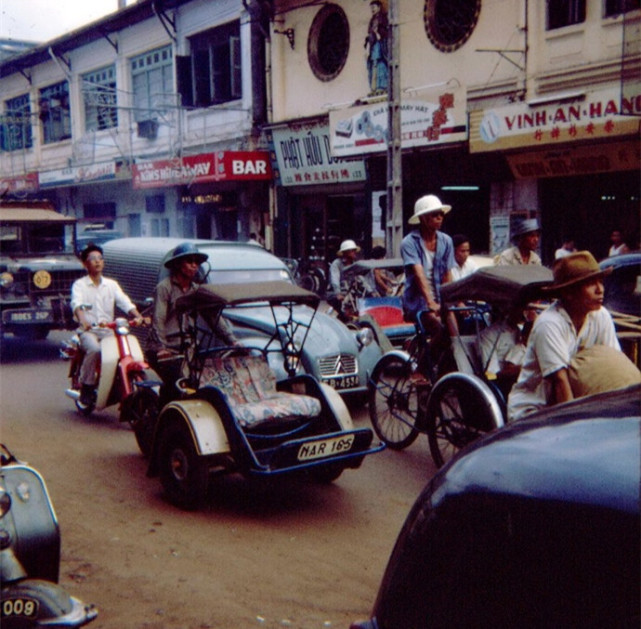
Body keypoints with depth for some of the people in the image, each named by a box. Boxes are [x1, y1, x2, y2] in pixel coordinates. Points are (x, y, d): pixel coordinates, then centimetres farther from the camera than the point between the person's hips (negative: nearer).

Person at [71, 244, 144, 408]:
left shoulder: (112, 284, 15)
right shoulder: (79, 285, 4)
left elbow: (125, 302, 1)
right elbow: (76, 303, -15)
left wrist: (138, 316, -19)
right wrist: (82, 320, -37)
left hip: (108, 331, 3)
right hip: (88, 331, -3)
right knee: (94, 350, -33)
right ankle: (86, 387, -17)